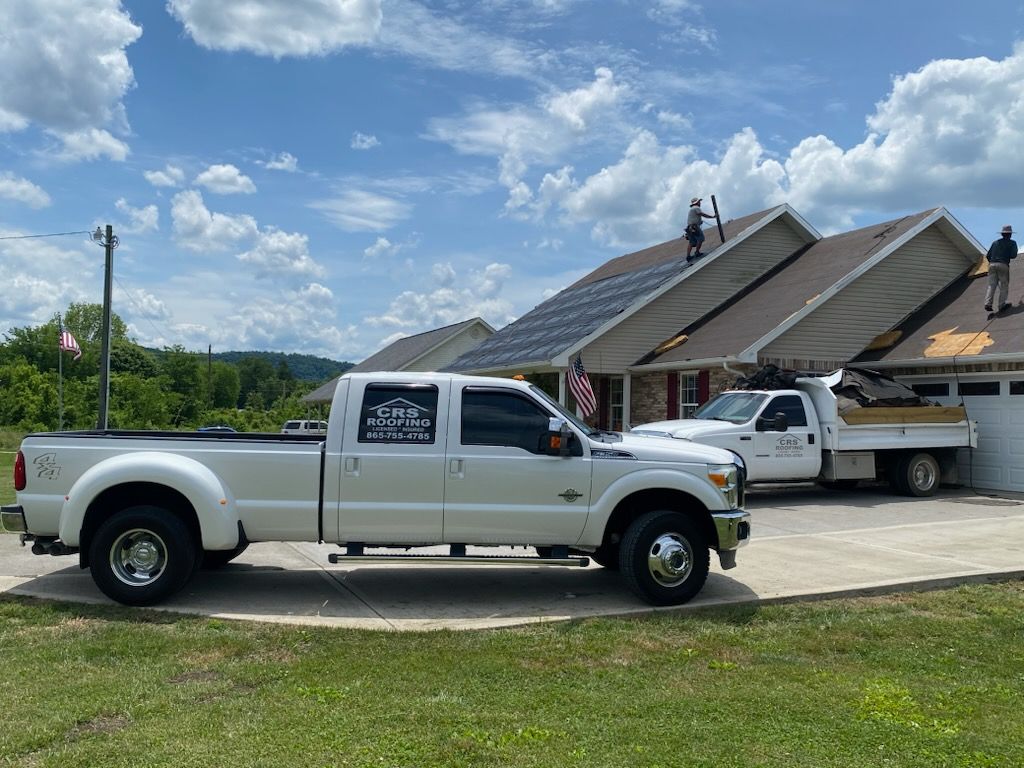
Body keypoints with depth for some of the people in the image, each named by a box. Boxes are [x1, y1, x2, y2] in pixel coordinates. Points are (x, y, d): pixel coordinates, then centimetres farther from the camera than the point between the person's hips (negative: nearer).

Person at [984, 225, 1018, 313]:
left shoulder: (995, 242, 20)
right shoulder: (1012, 243, 8)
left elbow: (988, 256, 17)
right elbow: (1013, 255, -3)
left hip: (992, 265, 4)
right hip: (1003, 265, -4)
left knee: (991, 285, -1)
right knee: (1004, 286, 2)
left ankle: (988, 304, -15)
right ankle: (1002, 305, -6)